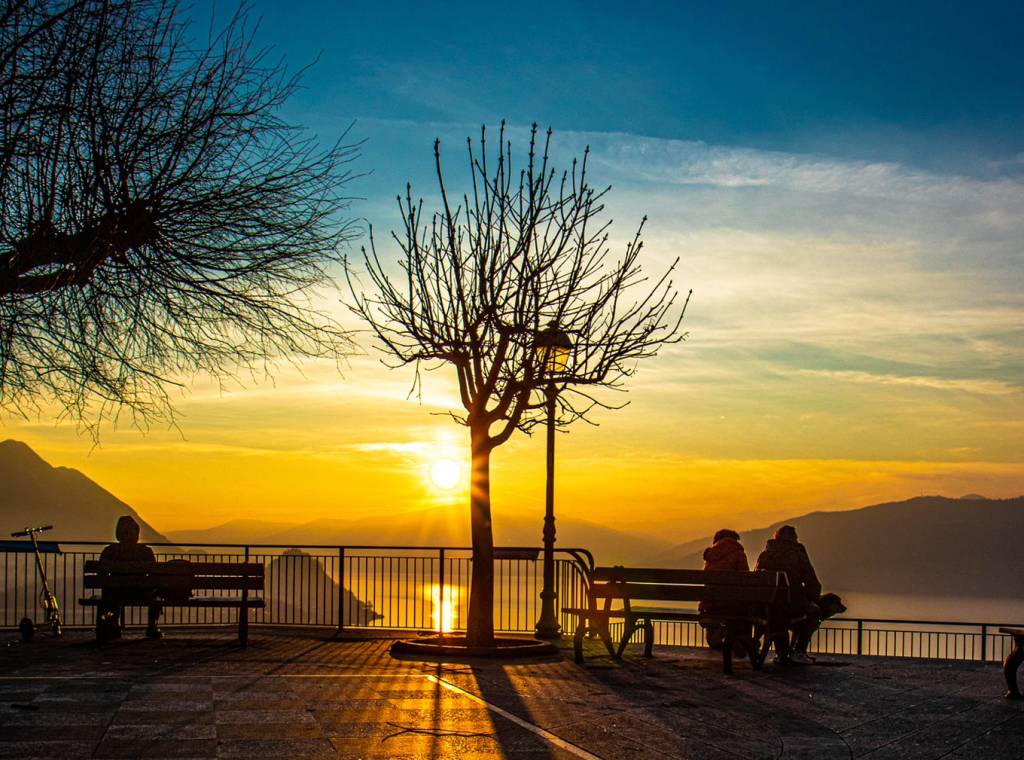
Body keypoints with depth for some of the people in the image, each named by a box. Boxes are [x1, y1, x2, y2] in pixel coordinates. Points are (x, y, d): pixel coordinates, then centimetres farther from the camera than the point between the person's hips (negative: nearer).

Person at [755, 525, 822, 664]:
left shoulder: (764, 555, 8)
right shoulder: (798, 555, -2)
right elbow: (813, 585, -4)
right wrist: (812, 600, 17)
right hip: (793, 607, -4)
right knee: (814, 612, 28)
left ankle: (781, 652, 31)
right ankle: (799, 651, 16)